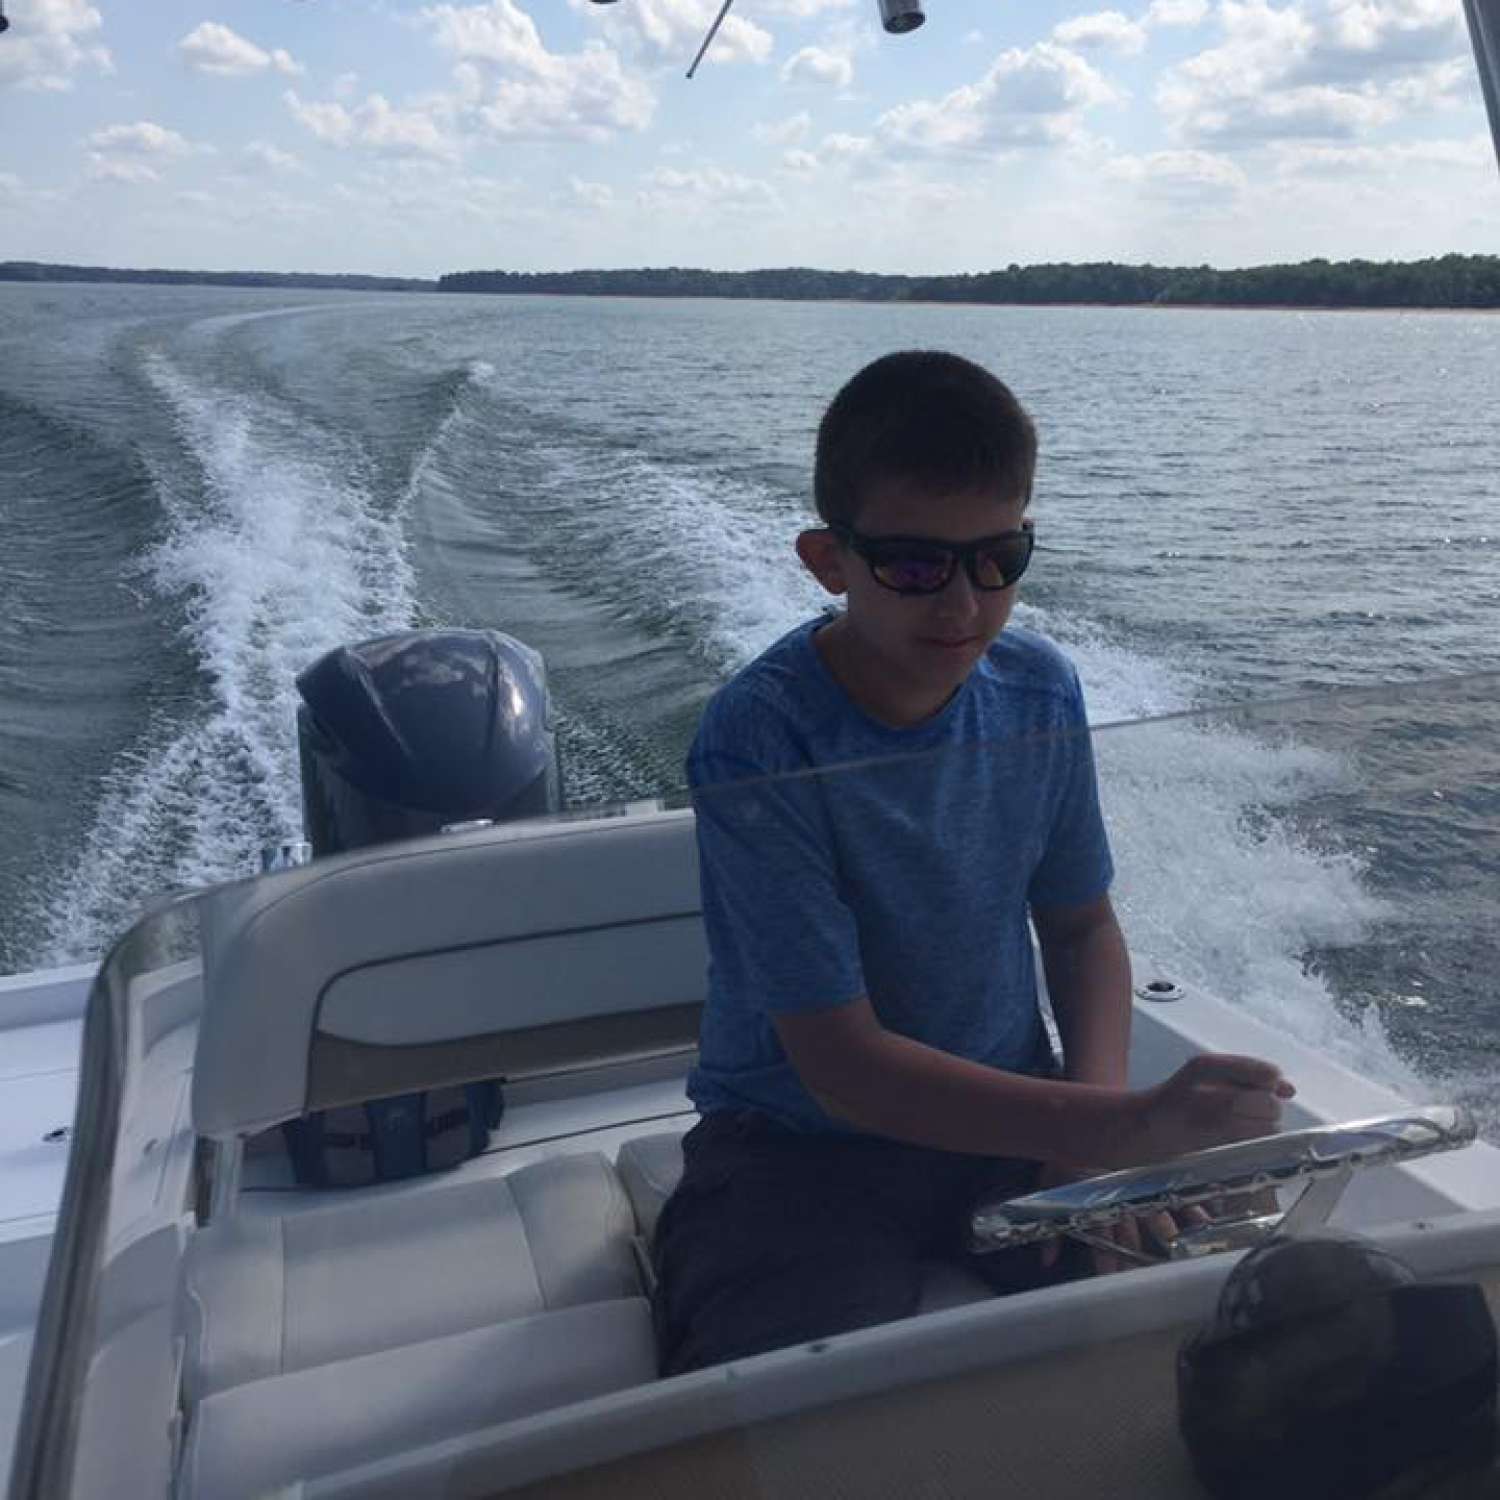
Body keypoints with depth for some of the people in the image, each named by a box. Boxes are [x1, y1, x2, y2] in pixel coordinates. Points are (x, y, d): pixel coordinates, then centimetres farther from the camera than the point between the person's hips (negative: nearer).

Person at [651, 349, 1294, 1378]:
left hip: (1010, 1115, 5)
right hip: (802, 1146, -4)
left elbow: (1080, 923, 8)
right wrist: (1116, 1126, -32)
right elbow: (843, 1066, -23)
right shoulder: (756, 743, -22)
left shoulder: (1040, 689, -4)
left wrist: (1101, 1114, -10)